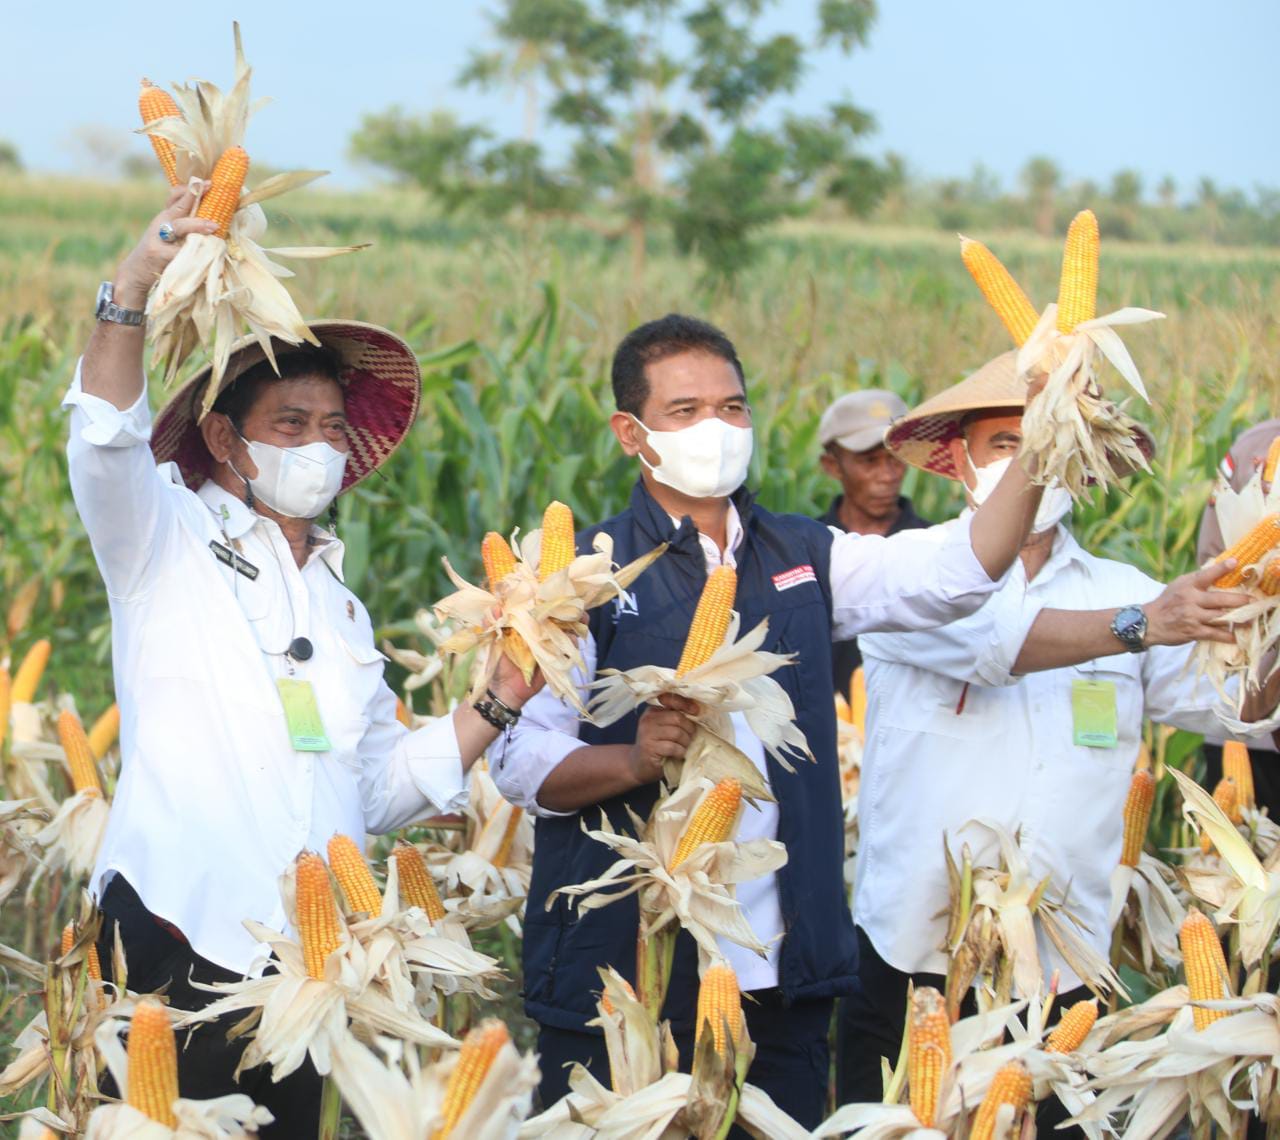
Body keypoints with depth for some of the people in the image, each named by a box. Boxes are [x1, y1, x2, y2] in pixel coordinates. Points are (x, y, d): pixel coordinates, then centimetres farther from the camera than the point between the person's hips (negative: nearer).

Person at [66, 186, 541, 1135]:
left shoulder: (341, 608, 22)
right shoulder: (169, 544, 5)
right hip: (176, 948, -5)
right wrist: (133, 293, -30)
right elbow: (106, 443, -16)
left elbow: (379, 787, 22)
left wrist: (498, 704, 10)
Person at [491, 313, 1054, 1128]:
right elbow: (521, 761, -7)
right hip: (620, 977, -3)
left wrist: (1032, 462, -17)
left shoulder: (802, 557, 10)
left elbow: (955, 571, -3)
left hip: (783, 978, 4)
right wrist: (634, 760, -25)